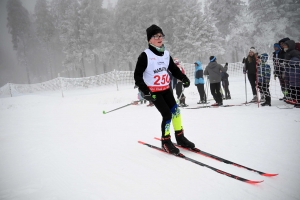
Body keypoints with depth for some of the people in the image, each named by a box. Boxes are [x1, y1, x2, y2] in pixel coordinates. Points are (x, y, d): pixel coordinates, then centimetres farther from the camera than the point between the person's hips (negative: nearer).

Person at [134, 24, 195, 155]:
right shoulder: (145, 55, -13)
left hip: (166, 89, 6)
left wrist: (184, 78, -4)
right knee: (167, 114, -10)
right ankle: (165, 142, 8)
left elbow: (174, 69, 15)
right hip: (153, 91, -6)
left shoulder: (166, 54, 6)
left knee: (175, 110, 2)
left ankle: (180, 137, 18)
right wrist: (145, 91, -22)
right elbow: (137, 75, -13)